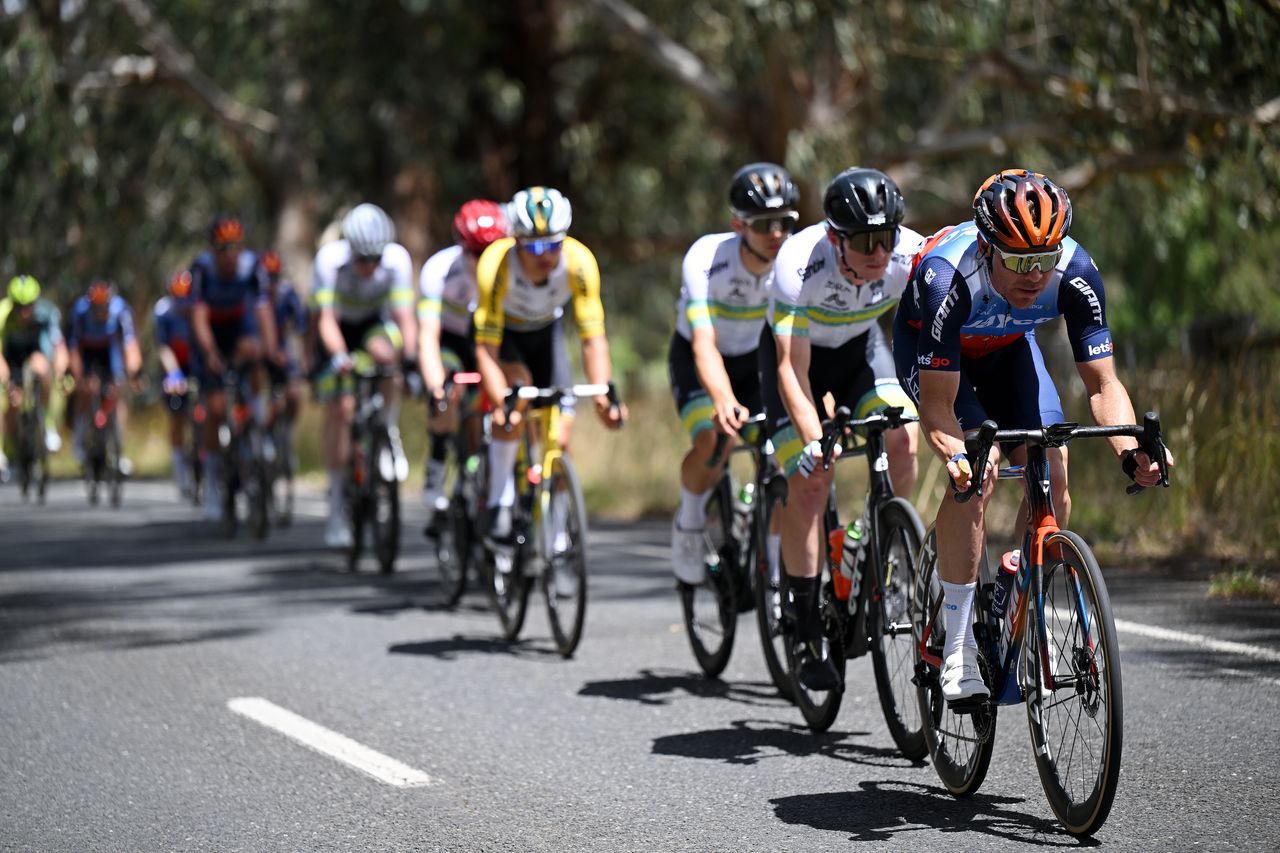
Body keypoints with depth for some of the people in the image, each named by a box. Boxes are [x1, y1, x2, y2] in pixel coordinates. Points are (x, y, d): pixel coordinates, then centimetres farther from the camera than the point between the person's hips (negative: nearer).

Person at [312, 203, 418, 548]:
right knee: (339, 410, -10)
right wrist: (338, 357, -52)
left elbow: (404, 317, -29)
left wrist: (411, 358, -45)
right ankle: (337, 508, -1)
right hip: (339, 329, -1)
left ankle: (390, 436, -13)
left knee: (385, 353, -35)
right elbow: (327, 319, -35)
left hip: (375, 324, 1)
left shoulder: (397, 258, -28)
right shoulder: (330, 259, -31)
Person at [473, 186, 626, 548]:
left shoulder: (579, 262, -33)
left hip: (545, 331, 2)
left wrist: (604, 396, -45)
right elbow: (486, 347, -37)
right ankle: (500, 502, -20)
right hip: (501, 330, -2)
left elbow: (593, 338, -31)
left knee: (558, 437, -8)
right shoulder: (496, 265, -38)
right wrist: (501, 402, -51)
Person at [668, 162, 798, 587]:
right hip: (696, 361, -3)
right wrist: (725, 402, -59)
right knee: (713, 441, -30)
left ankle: (779, 570, 4)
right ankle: (689, 522, 0)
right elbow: (704, 343, -41)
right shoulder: (706, 258, -32)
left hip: (756, 359, 3)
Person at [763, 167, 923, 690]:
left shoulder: (913, 256, -29)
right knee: (807, 485, -14)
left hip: (860, 346, 3)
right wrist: (813, 440, -50)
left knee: (902, 438, -24)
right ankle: (808, 633, -4)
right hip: (798, 351, -3)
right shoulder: (799, 265, -36)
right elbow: (792, 367, -37)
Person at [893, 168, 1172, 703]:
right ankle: (959, 647, -18)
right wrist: (955, 455, -58)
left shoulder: (1076, 274, -32)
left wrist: (1129, 450, -44)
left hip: (1007, 346, 4)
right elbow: (937, 407, -37)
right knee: (978, 468, -25)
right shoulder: (949, 279, -41)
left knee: (1052, 473, -14)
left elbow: (1103, 384, -26)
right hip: (929, 347, -4)